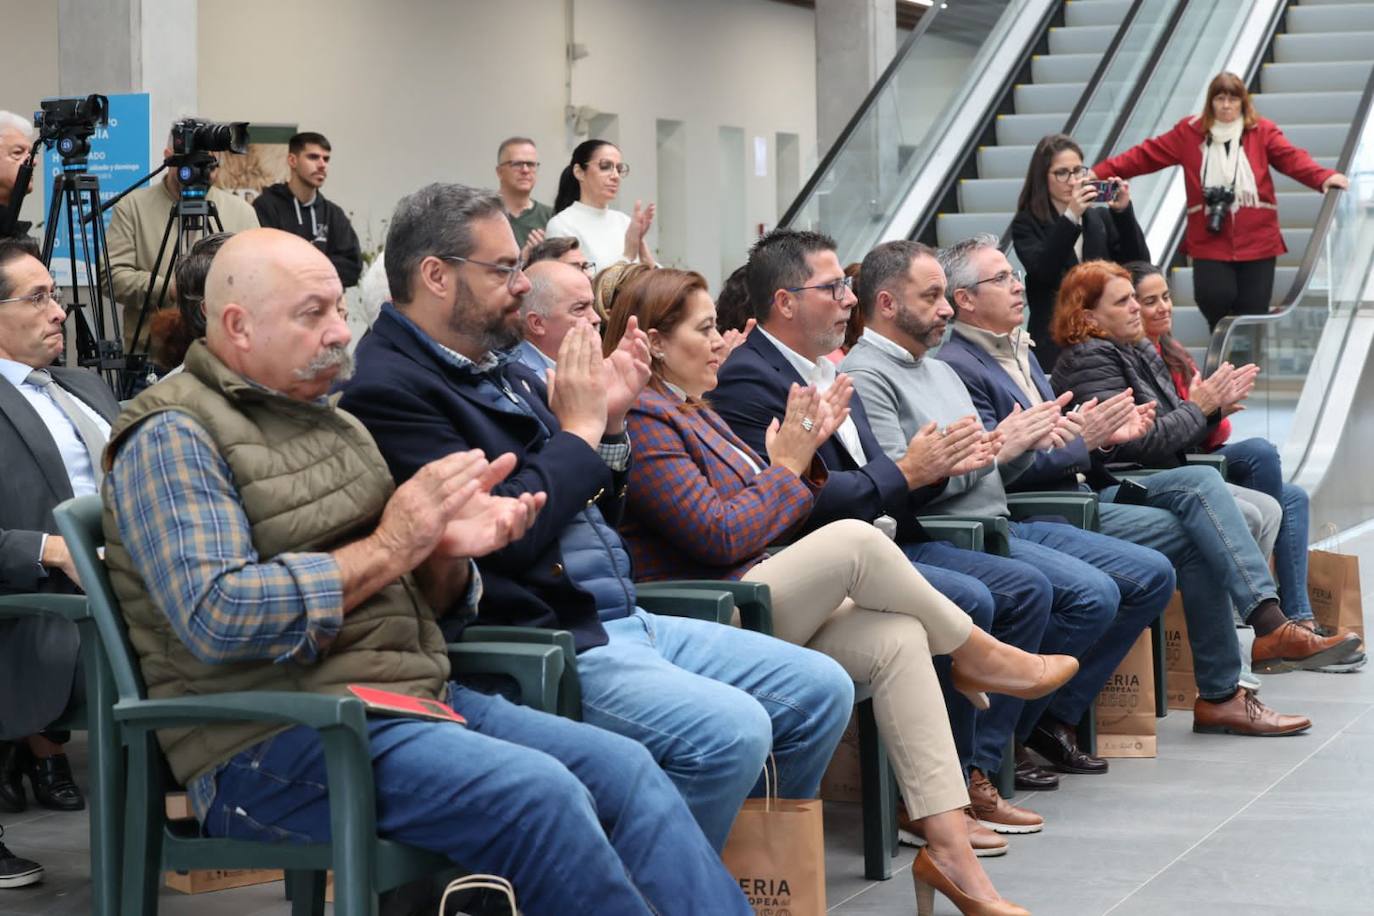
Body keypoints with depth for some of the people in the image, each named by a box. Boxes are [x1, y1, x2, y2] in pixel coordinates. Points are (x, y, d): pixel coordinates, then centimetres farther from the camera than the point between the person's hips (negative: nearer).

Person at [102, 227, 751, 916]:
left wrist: (446, 554, -3)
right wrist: (386, 550, -14)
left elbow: (422, 604, 21)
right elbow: (216, 619, -21)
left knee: (626, 770, -10)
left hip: (415, 693, 8)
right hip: (278, 743, -8)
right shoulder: (172, 438, -6)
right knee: (536, 793, -27)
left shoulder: (326, 419, 19)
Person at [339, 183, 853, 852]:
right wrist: (578, 428, -9)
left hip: (622, 620, 10)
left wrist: (610, 421, 6)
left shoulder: (499, 369, 17)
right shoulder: (388, 389, -12)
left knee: (820, 689, 5)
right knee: (730, 729, -28)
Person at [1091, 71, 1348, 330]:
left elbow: (1292, 158, -10)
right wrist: (1099, 173, -3)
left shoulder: (1262, 131, 2)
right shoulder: (1190, 132, 5)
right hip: (1210, 241, 0)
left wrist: (1324, 177, -30)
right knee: (1214, 298, -17)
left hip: (1256, 240, 0)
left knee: (1253, 311, 0)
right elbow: (1145, 155, 4)